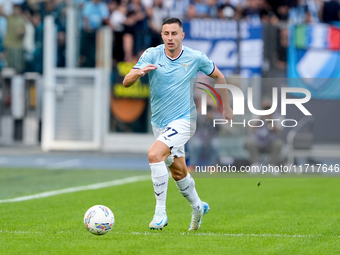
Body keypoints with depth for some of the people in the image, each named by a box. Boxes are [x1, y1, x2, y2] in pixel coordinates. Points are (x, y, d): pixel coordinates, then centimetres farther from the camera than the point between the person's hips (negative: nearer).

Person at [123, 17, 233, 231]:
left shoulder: (195, 58, -8)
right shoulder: (151, 55, -7)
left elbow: (218, 76, 11)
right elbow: (126, 82, -17)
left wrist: (226, 107, 14)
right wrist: (139, 72, -39)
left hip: (183, 120, -4)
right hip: (159, 123, 4)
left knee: (154, 154, -27)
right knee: (178, 172, 18)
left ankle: (160, 212, -22)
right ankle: (198, 207, 45)